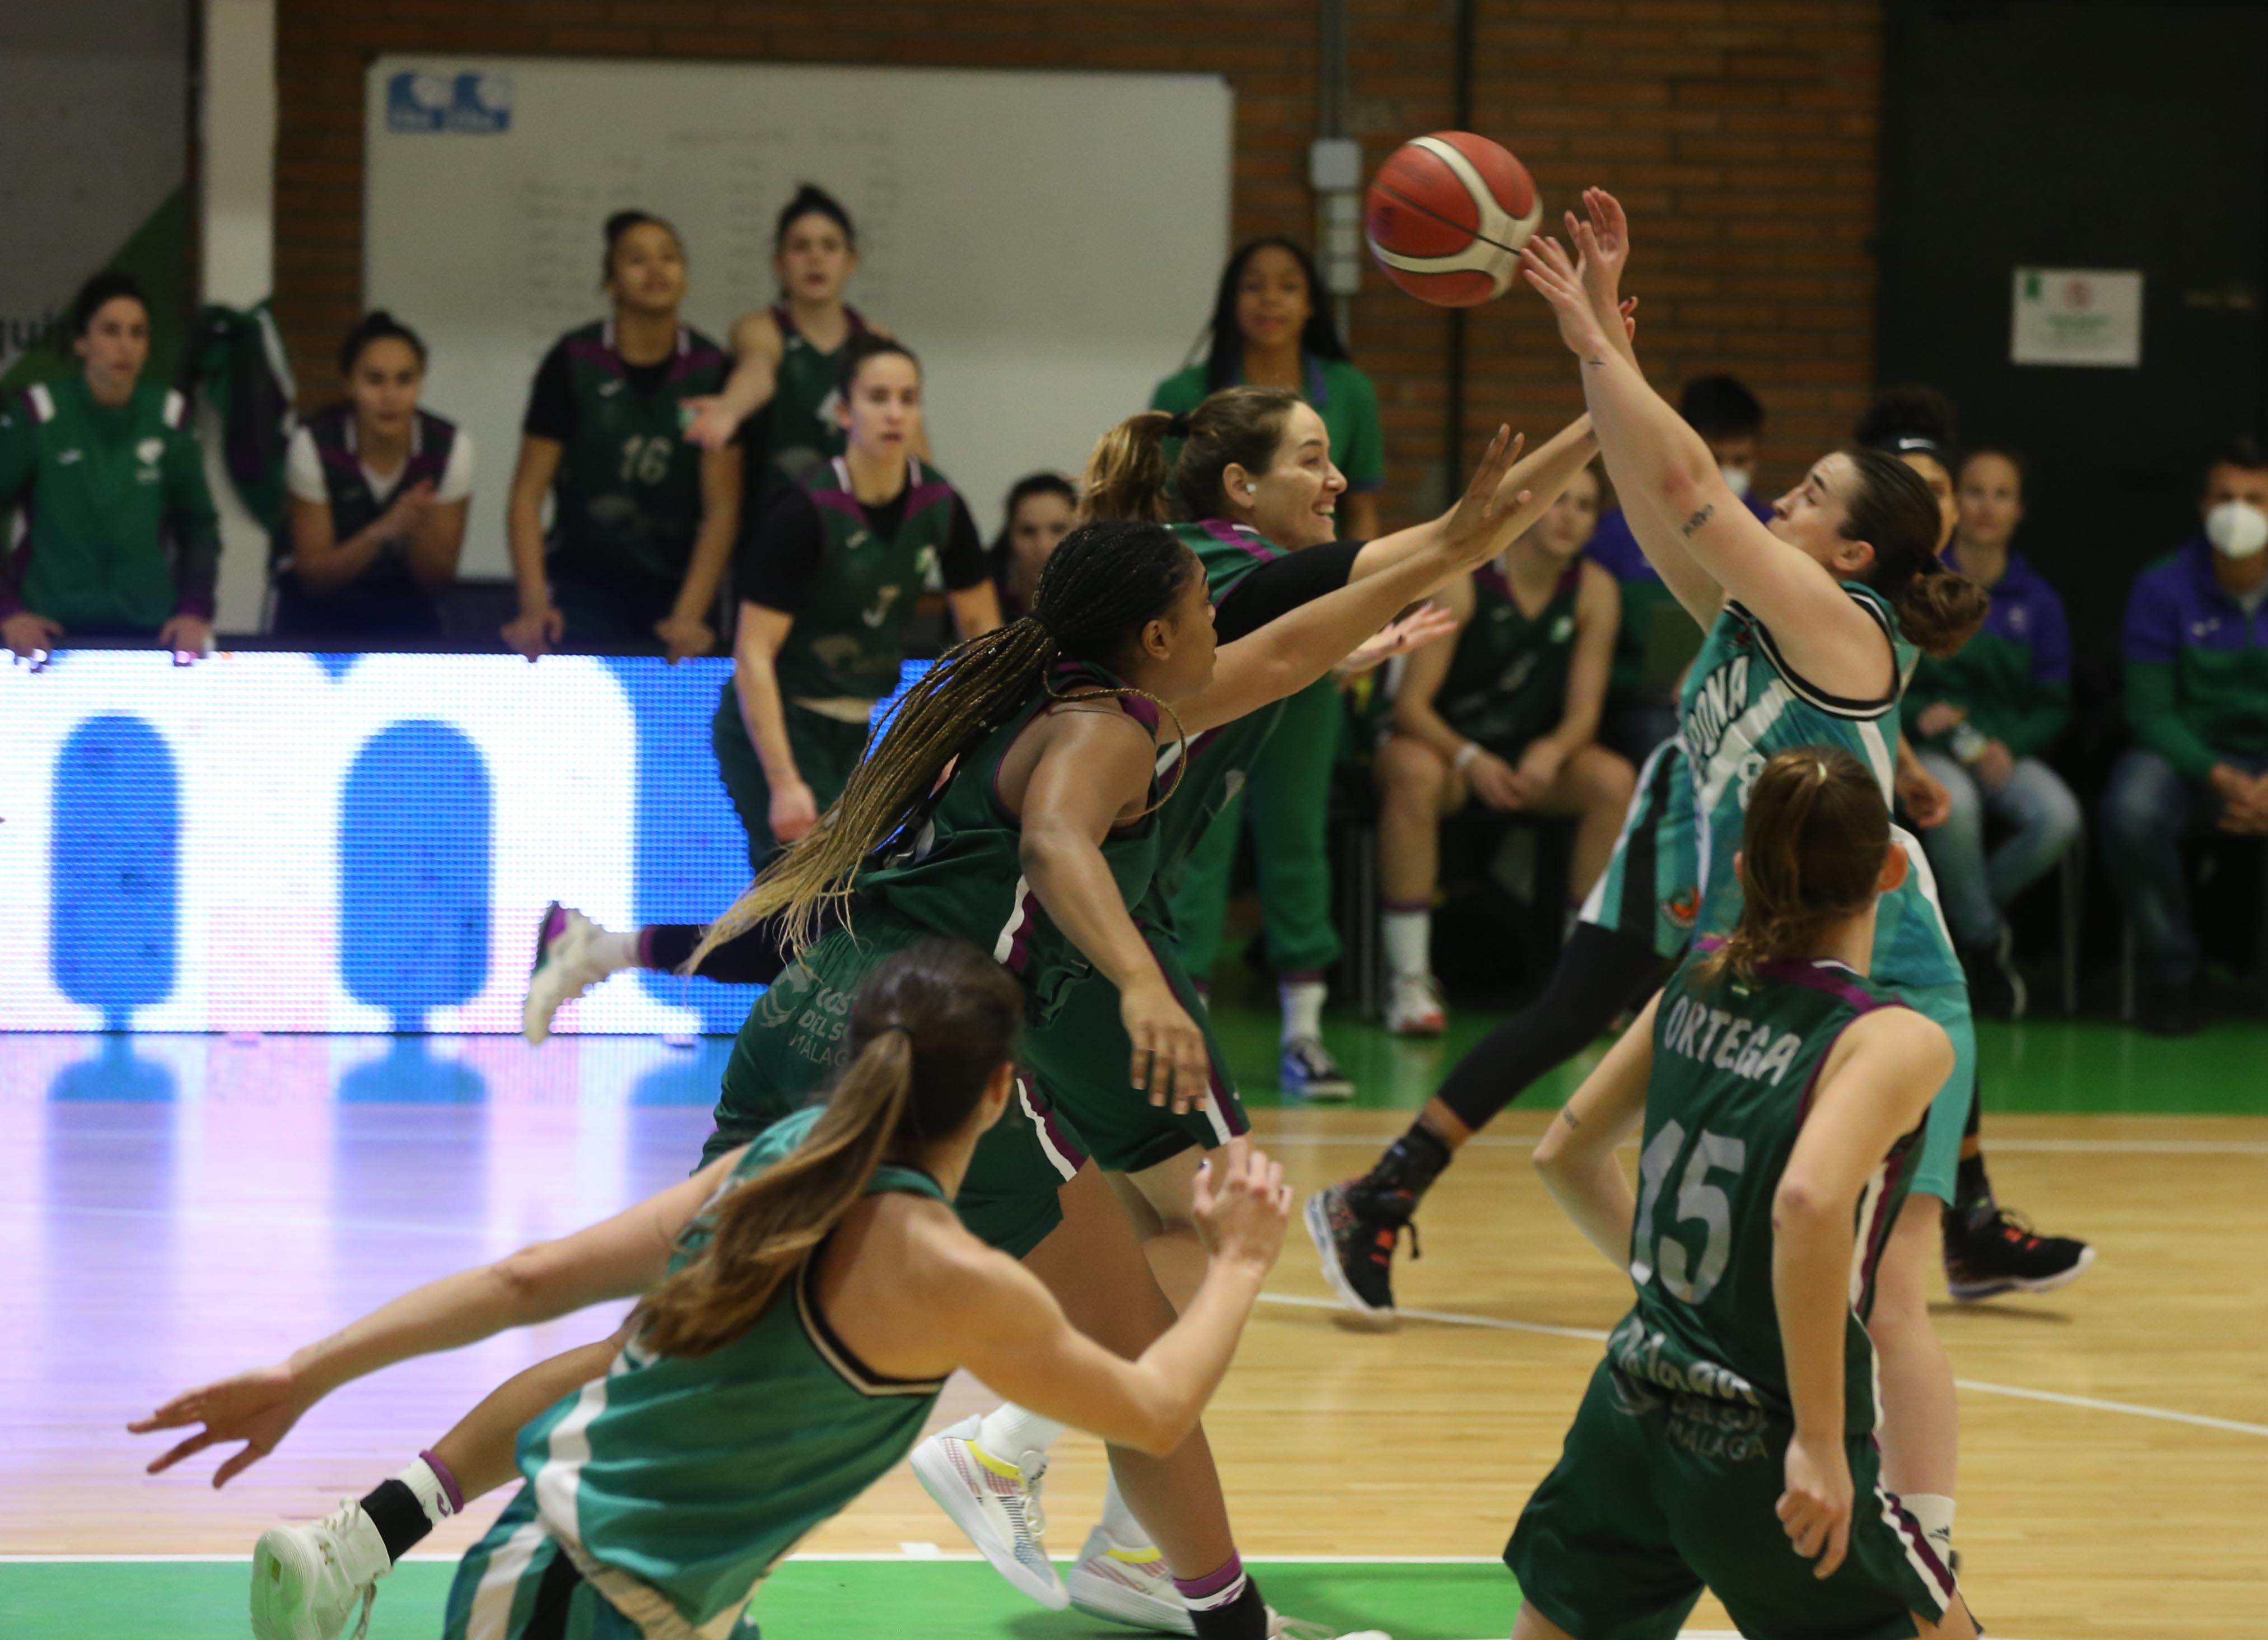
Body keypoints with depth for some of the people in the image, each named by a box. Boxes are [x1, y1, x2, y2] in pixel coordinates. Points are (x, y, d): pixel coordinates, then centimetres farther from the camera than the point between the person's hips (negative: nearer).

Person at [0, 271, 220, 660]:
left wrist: (195, 610, -3)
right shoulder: (36, 416, -7)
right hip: (53, 633, -2)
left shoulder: (168, 417, 1)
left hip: (150, 633, 2)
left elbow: (198, 525, 9)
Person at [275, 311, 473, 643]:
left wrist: (419, 523, -31)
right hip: (318, 613, -2)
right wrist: (382, 531, -33)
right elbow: (313, 576, -16)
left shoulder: (450, 447, -13)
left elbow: (436, 579, -9)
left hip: (404, 612, 2)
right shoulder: (314, 444, -16)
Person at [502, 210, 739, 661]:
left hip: (673, 593, 1)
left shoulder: (711, 369, -1)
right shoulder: (573, 362, -4)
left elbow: (722, 506, -4)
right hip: (582, 587, -1)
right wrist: (534, 605, -17)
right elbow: (528, 493, -5)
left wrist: (689, 616, -16)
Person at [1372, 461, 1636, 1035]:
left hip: (1534, 756, 4)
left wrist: (1552, 752, -28)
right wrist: (1470, 760, -36)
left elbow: (1584, 712, -5)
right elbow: (1411, 704, -19)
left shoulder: (1594, 590, -4)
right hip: (1444, 742, -4)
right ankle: (1410, 981, -33)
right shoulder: (1463, 581, -16)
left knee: (1615, 781, -25)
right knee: (1414, 772, -38)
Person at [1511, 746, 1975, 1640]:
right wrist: (1821, 1441, -29)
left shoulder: (1703, 979, 4)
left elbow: (1564, 1153, 15)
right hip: (1763, 1456, -6)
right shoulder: (1895, 1039, -15)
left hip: (1626, 1420, 6)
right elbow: (1809, 1201, -33)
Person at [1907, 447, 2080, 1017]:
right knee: (1954, 801, -39)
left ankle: (1955, 916, -2)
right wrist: (1919, 714, -17)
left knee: (2059, 817, -30)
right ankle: (1984, 943, -14)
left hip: (2006, 750, 3)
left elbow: (2053, 706, 9)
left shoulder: (2036, 602, 9)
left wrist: (2008, 745, -11)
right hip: (1926, 750, -3)